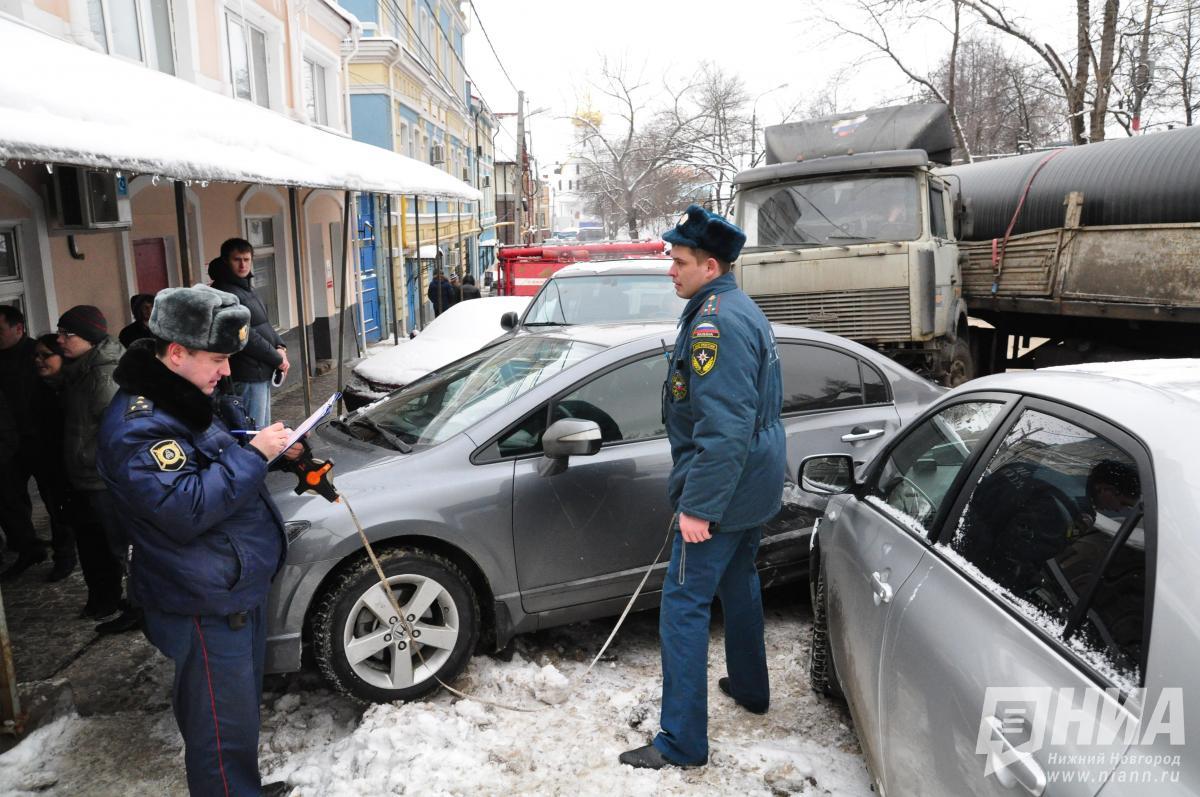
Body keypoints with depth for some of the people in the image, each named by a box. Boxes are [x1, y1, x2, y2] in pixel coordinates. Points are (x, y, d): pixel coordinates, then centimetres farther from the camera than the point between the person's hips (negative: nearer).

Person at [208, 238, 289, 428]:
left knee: (264, 430, 20)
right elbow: (245, 336, -22)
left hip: (262, 373, 10)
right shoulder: (225, 292, -17)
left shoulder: (246, 288, 15)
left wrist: (280, 347, 1)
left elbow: (264, 325, 19)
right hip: (247, 376, -10)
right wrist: (277, 359, -13)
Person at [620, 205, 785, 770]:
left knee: (683, 606, -5)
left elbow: (723, 427, -29)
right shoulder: (744, 311, 12)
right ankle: (749, 687, 43)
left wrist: (697, 506, -27)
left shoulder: (714, 323, -22)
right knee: (738, 582, 25)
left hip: (721, 493, -11)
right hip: (755, 487, 11)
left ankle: (682, 742, 3)